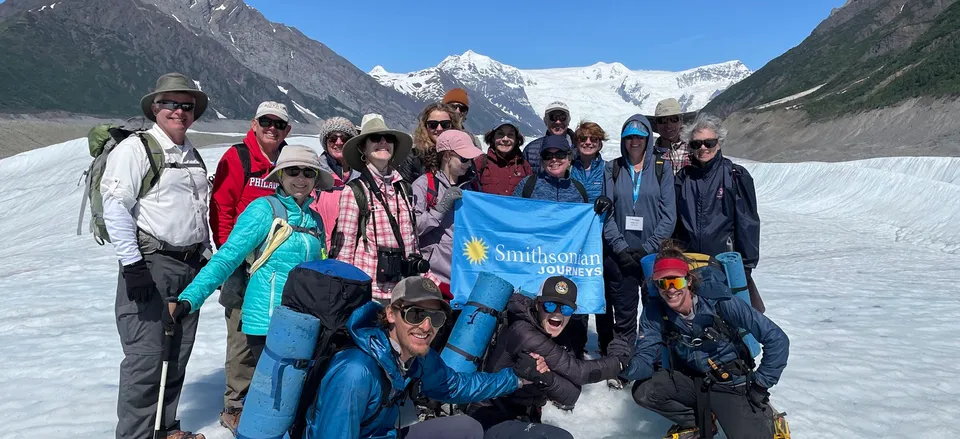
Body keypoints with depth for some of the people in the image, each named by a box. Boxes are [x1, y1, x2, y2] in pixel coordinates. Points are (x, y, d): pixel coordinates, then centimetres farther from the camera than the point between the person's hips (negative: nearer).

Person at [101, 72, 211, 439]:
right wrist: (132, 264, -18)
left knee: (177, 357, 13)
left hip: (191, 267, 7)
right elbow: (115, 206, -13)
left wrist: (206, 257, 18)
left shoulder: (193, 156, 18)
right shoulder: (136, 148, -5)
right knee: (147, 358, -6)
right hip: (151, 265, -7)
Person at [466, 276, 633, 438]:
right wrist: (620, 360, -8)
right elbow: (578, 373, -21)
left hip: (518, 420, 8)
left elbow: (571, 397, -8)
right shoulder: (526, 335, -22)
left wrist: (548, 379, -27)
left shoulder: (558, 339, 2)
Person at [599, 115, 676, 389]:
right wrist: (620, 247, -10)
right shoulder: (612, 170, 7)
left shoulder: (662, 169, 5)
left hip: (654, 253, 0)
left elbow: (669, 215, -1)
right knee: (624, 314, 2)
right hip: (620, 254, 0)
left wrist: (648, 248, -11)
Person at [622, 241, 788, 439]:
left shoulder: (718, 302, -23)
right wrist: (625, 366, -41)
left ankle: (763, 414, 12)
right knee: (643, 391, -21)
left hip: (732, 383, -3)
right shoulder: (654, 313, -13)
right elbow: (645, 358, -18)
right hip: (692, 380, 3)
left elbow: (776, 339, -17)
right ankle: (693, 422, 6)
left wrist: (759, 385, -14)